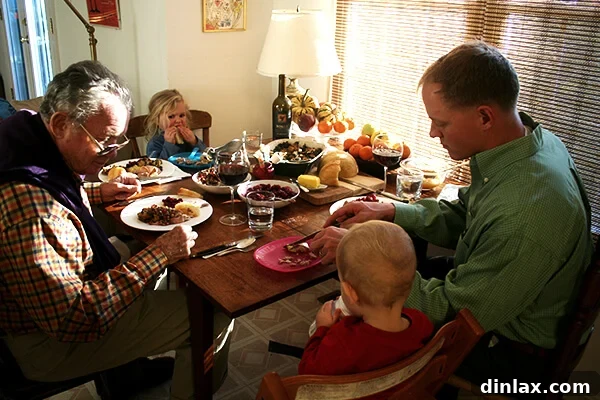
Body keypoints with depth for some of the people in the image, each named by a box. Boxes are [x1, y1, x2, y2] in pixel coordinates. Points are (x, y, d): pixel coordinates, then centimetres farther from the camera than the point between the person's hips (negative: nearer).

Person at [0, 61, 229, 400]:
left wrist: (98, 192, 3)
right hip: (51, 343, -9)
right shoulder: (28, 205, -36)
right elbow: (73, 320, -32)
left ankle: (127, 367, 31)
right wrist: (159, 255, -29)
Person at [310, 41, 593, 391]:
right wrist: (391, 212, -9)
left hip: (509, 351, -7)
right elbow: (462, 216, 3)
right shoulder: (531, 139, -10)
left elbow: (451, 313, -29)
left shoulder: (523, 217, -40)